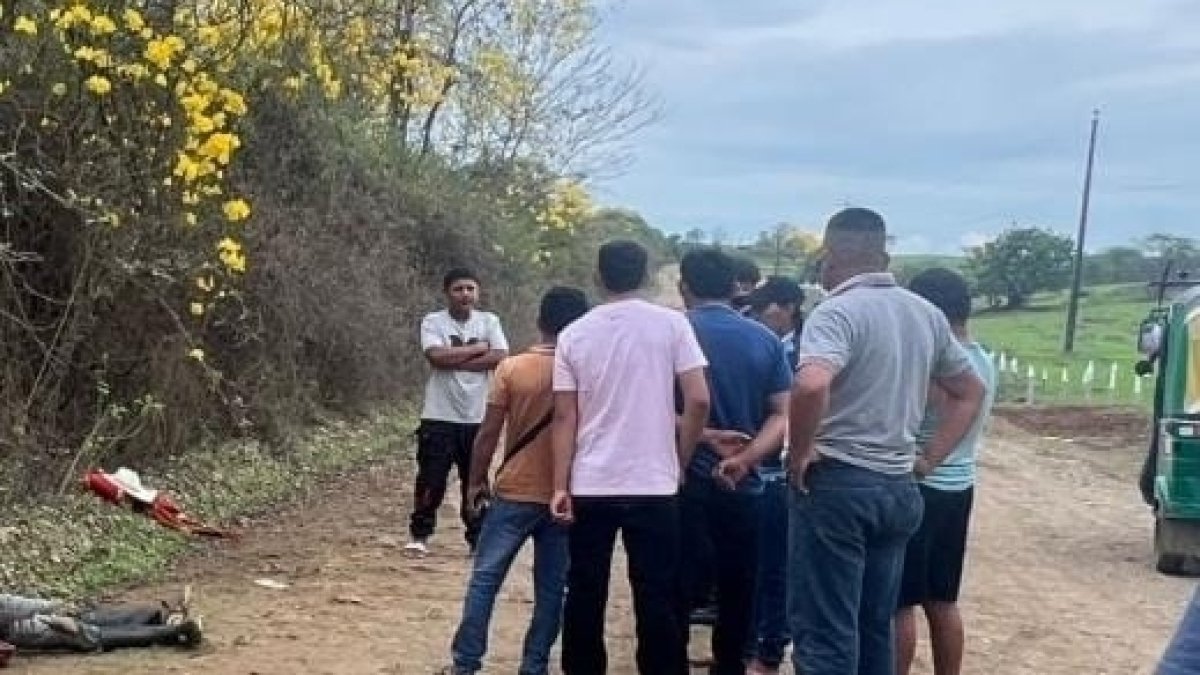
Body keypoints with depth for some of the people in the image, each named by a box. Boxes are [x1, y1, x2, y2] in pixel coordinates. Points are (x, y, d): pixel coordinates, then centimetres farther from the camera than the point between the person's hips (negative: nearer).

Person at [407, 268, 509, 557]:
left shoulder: (489, 321, 4)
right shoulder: (433, 322, -3)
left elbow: (499, 358, -10)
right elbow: (437, 356, -19)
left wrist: (454, 360, -14)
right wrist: (477, 348, -10)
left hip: (477, 417, 2)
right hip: (439, 417, -2)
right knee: (431, 480, 1)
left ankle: (477, 539, 18)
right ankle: (419, 536, 14)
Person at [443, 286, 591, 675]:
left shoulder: (511, 368, -7)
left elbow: (489, 433, -5)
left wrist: (476, 481, 7)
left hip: (514, 493, -1)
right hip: (563, 496, 1)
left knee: (485, 579, 8)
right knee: (551, 589, 9)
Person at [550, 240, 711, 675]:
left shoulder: (574, 334, 3)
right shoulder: (671, 324, -2)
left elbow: (565, 417, 1)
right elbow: (699, 400, -8)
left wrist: (560, 486, 3)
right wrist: (679, 463, 5)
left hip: (590, 487, 2)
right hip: (653, 485, -2)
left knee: (584, 597, 11)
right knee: (656, 599, 4)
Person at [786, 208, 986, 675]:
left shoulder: (838, 311, -13)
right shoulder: (926, 314, 10)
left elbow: (812, 385, -32)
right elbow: (970, 392, 20)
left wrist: (800, 453, -17)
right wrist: (927, 459, 16)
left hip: (838, 484, -7)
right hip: (899, 489, 7)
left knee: (824, 632, -2)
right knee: (875, 626, 15)